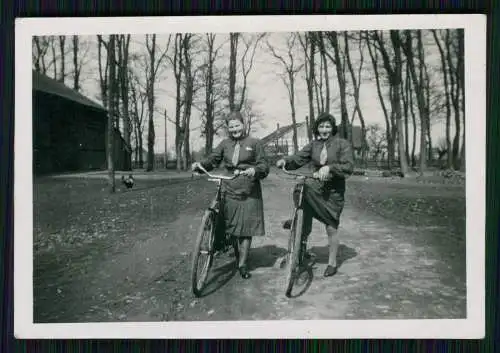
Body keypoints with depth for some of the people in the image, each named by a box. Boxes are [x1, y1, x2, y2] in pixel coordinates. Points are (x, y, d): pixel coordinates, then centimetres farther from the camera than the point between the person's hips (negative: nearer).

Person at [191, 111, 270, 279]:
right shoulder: (225, 144, 11)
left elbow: (264, 166, -2)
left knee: (246, 228, 2)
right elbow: (212, 159, 6)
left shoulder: (254, 143, 3)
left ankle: (242, 264, 14)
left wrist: (255, 170, -24)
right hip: (230, 190, 2)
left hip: (249, 191, -2)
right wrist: (200, 164, -14)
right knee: (232, 226, 5)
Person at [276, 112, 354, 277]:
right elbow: (299, 158, -4)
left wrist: (329, 168, -31)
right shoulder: (314, 144, 7)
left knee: (331, 228, 2)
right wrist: (285, 160, -24)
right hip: (316, 187, 3)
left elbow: (348, 166, -16)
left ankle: (332, 263, 23)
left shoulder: (342, 144, -5)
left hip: (334, 191, -3)